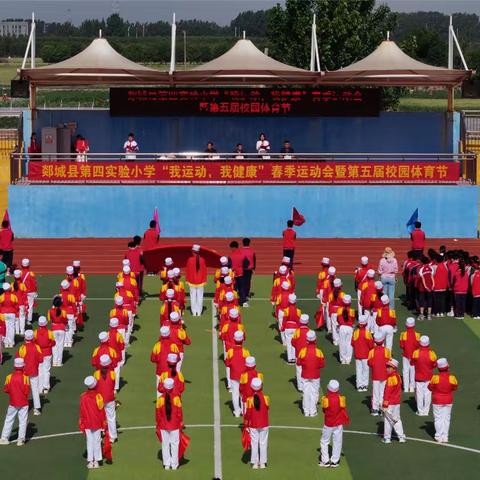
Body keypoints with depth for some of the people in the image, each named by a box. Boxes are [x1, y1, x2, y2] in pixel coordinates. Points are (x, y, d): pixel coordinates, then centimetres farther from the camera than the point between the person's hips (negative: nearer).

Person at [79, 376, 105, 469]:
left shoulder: (83, 397, -11)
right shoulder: (98, 396, -11)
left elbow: (82, 412, -6)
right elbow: (102, 410, -4)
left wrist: (81, 423, 5)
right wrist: (103, 423, 7)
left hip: (87, 423, 0)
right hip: (98, 423, 0)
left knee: (90, 441, 7)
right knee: (97, 441, 9)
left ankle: (90, 461, 8)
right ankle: (96, 461, 13)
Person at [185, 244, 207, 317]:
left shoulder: (190, 260, -11)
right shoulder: (202, 260, -6)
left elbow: (187, 271, -5)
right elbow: (204, 271, 0)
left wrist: (187, 280, 6)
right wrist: (204, 281, 9)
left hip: (192, 281, -1)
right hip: (200, 281, 1)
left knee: (193, 296, 5)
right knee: (200, 296, 7)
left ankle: (194, 312, 6)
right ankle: (199, 312, 7)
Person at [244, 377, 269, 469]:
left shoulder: (250, 400, -15)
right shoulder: (266, 398, -13)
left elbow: (248, 414, -10)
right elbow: (267, 408, 3)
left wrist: (246, 424, 3)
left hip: (253, 425, -1)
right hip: (264, 425, 1)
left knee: (254, 443, 10)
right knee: (263, 443, 11)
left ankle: (255, 463, 13)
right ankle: (262, 463, 15)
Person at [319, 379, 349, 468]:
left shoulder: (326, 399, -17)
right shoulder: (341, 399, -14)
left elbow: (324, 410, -1)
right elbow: (343, 411, -2)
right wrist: (346, 420, 14)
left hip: (328, 424, -1)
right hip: (338, 424, 1)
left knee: (324, 442, 14)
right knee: (337, 442, 12)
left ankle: (325, 461, 14)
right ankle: (334, 461, 15)